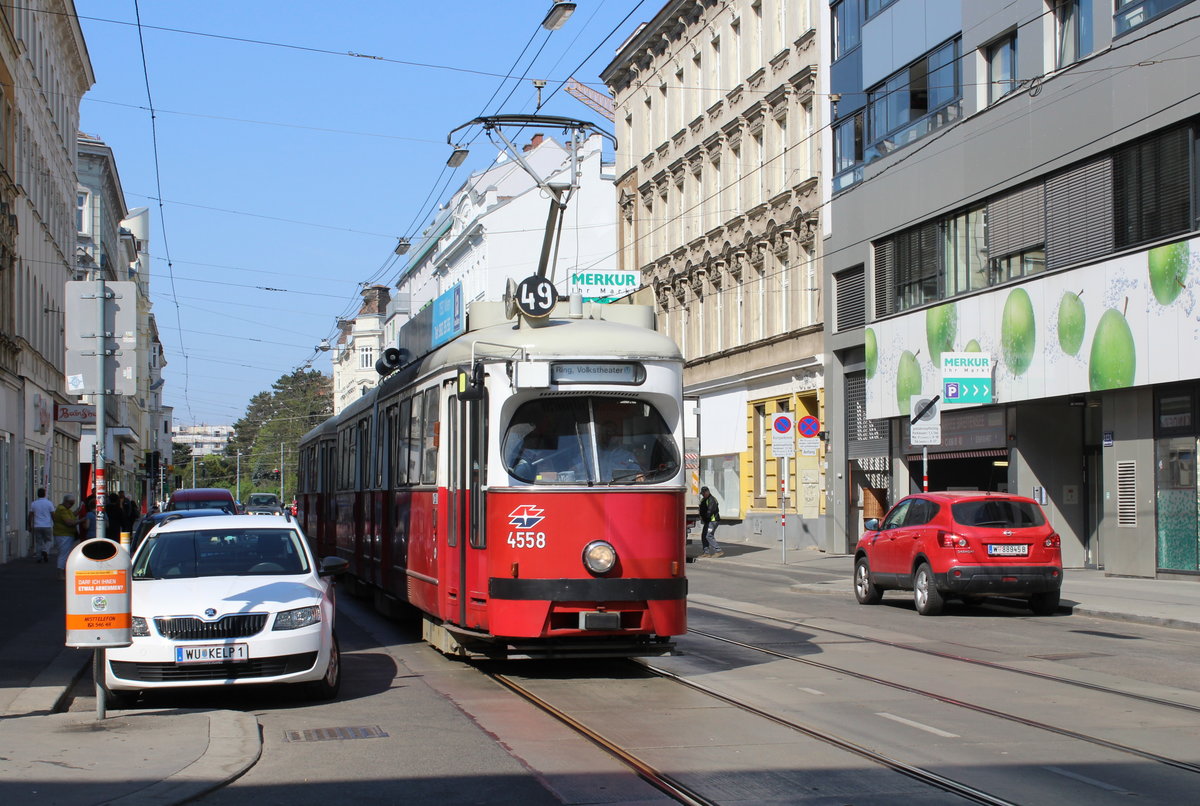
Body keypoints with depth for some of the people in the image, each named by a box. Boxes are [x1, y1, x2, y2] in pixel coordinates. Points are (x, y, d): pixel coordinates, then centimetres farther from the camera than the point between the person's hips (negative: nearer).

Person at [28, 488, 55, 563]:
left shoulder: (33, 504, 2)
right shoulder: (49, 503, -4)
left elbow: (30, 516, 4)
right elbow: (53, 515, -4)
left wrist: (30, 526, 12)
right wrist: (55, 524, 5)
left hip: (37, 526, 2)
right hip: (47, 526, -2)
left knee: (39, 542, 9)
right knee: (49, 541, 11)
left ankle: (39, 558, 6)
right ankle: (45, 551, -15)